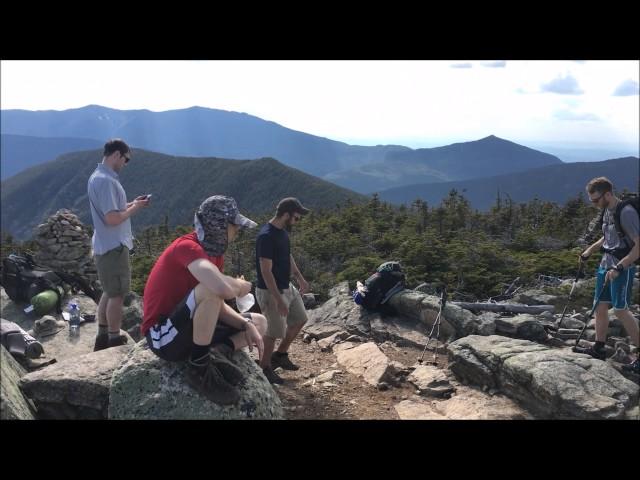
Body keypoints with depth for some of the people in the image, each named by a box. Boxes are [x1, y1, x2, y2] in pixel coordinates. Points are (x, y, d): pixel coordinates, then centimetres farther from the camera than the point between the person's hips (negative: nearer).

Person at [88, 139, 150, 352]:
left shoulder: (97, 176, 11)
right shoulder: (106, 181, -22)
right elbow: (112, 218, -26)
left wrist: (131, 203, 9)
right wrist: (134, 208, -12)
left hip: (105, 245, 10)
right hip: (113, 247, -10)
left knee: (109, 292, 19)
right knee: (117, 294, 2)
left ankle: (103, 337, 28)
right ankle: (114, 340, 14)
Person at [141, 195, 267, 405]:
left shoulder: (215, 253, 6)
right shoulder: (187, 247, -21)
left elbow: (217, 306, 7)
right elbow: (223, 289, -39)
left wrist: (246, 325, -9)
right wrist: (241, 286, -16)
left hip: (193, 330, 9)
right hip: (165, 336, -9)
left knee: (259, 323, 11)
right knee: (210, 288, -35)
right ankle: (200, 367, -21)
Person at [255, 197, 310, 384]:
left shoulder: (282, 231, 3)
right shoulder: (266, 236, -26)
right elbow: (266, 272, -27)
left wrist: (299, 277, 21)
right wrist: (278, 300, -26)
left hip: (287, 287, 10)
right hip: (270, 292, -9)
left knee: (300, 319, 18)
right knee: (275, 330, 2)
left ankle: (280, 355, 33)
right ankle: (264, 368, 22)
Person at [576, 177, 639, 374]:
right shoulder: (607, 211, 9)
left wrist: (619, 268, -25)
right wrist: (590, 250, 13)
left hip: (622, 269, -8)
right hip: (605, 265, 9)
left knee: (620, 310, -8)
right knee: (600, 306, 10)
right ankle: (599, 348, 21)